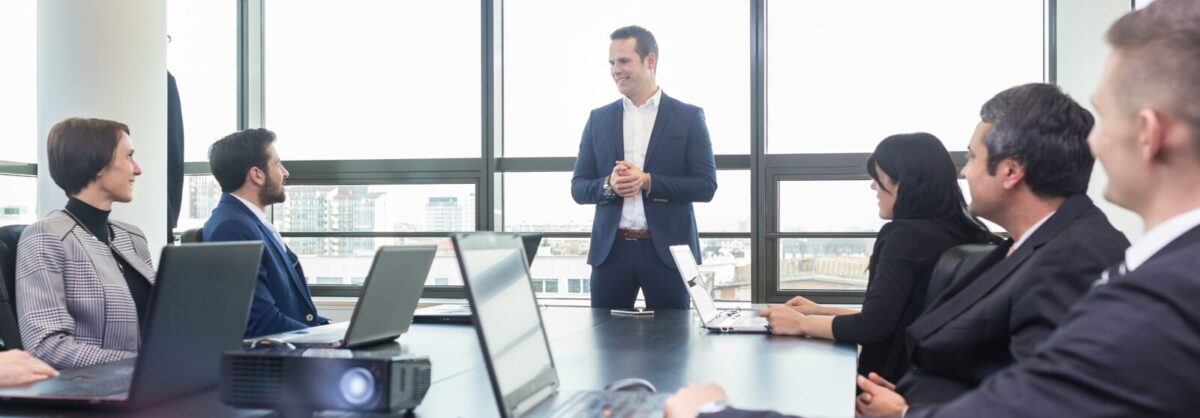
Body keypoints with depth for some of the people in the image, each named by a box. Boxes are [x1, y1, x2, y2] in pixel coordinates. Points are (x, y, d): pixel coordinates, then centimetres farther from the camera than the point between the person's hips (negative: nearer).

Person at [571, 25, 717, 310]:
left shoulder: (688, 117, 1)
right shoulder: (598, 119, 9)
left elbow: (706, 186, -5)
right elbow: (578, 188, 8)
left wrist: (648, 182, -16)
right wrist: (608, 185, -14)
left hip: (667, 250, -2)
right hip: (611, 249, 2)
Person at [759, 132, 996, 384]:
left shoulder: (907, 234, -18)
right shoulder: (954, 233, 8)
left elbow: (872, 327, -22)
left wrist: (802, 323, -9)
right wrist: (821, 311, 15)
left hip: (899, 380, -8)